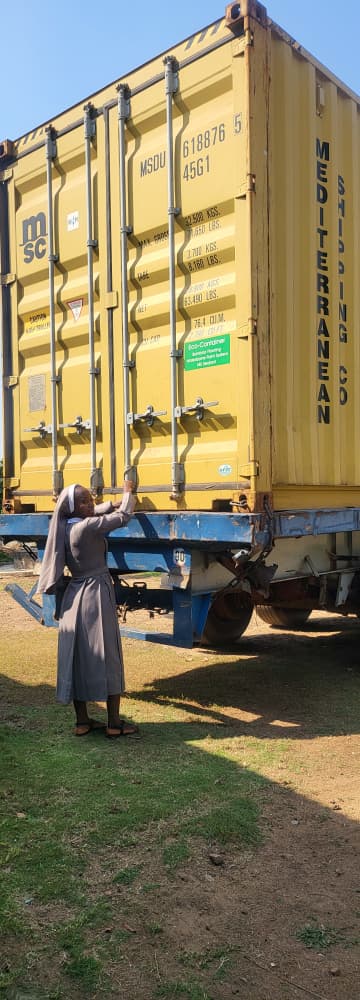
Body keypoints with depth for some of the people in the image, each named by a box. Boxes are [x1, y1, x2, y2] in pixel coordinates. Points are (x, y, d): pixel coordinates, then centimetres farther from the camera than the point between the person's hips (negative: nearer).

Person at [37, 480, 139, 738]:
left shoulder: (63, 527, 5)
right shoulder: (86, 527, -20)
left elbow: (95, 514, 24)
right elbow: (123, 517, -13)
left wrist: (114, 504, 16)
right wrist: (128, 493, 3)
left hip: (73, 597, 8)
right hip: (95, 596, -8)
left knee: (77, 657, 12)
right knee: (106, 658, 1)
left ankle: (82, 721, 21)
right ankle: (114, 724, 8)